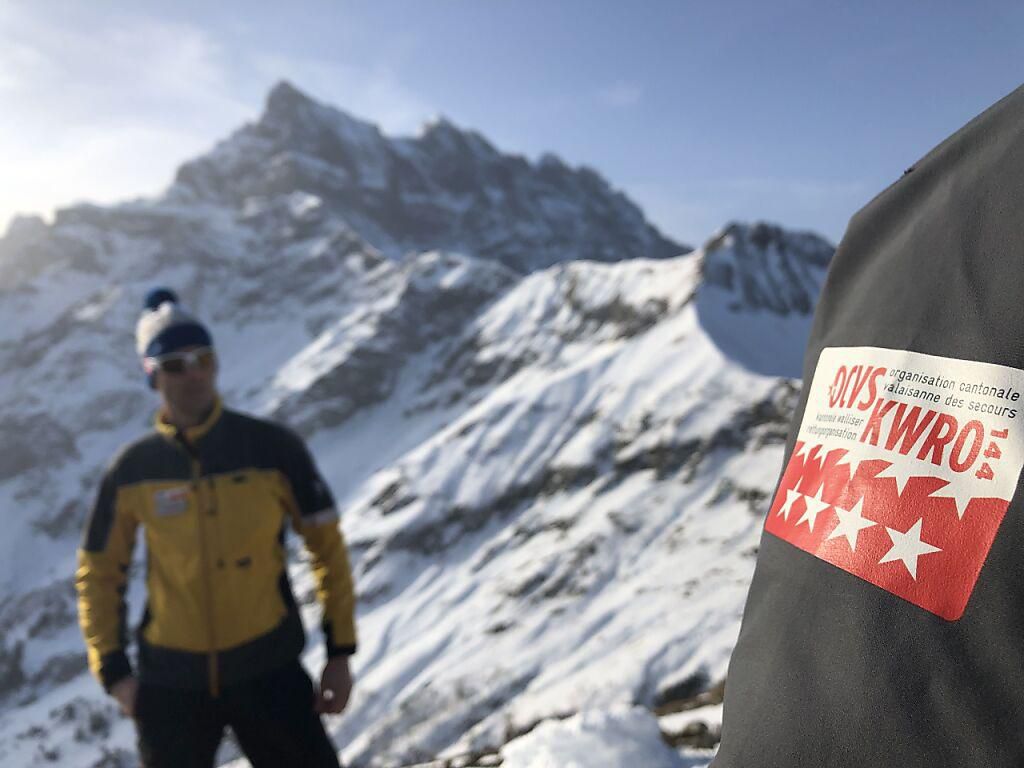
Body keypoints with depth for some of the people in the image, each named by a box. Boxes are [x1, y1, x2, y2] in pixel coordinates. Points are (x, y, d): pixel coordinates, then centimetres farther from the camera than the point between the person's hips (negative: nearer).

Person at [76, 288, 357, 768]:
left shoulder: (272, 448, -10)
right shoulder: (132, 472, -5)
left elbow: (326, 545, -3)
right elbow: (98, 573, 8)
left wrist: (340, 651, -3)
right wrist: (113, 670, 1)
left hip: (268, 669, -1)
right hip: (170, 680, 2)